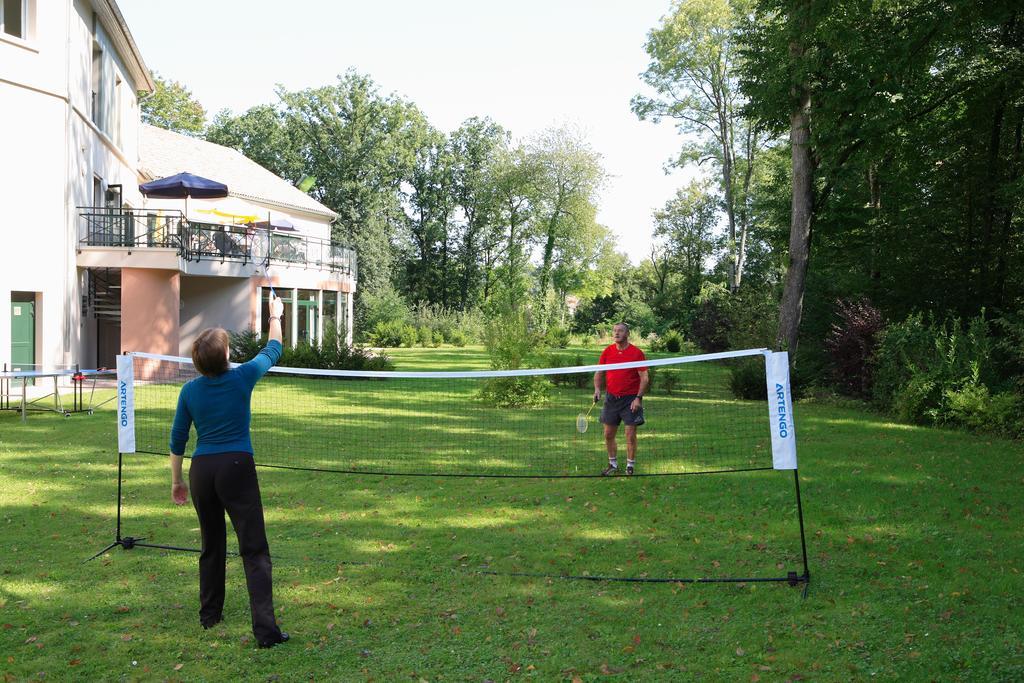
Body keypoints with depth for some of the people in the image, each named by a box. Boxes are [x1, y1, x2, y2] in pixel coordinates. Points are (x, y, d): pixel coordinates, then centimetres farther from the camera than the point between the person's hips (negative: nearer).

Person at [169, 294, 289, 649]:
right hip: (237, 468, -4)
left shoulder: (190, 390, 3)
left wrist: (176, 481, 20)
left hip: (201, 471, 4)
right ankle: (265, 629, -12)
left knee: (212, 547, 21)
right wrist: (276, 316, 29)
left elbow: (177, 440, 8)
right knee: (254, 550, -5)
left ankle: (210, 615, 33)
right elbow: (273, 351, 13)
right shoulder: (242, 377, -5)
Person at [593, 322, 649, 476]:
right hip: (611, 398, 4)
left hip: (631, 399, -4)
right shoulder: (607, 352, 5)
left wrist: (638, 398, -16)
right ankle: (613, 465, 23)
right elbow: (599, 373, 13)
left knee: (630, 435, -3)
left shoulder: (636, 353, -8)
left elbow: (644, 378, -8)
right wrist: (597, 389, -4)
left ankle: (630, 466, 12)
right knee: (608, 435, 8)